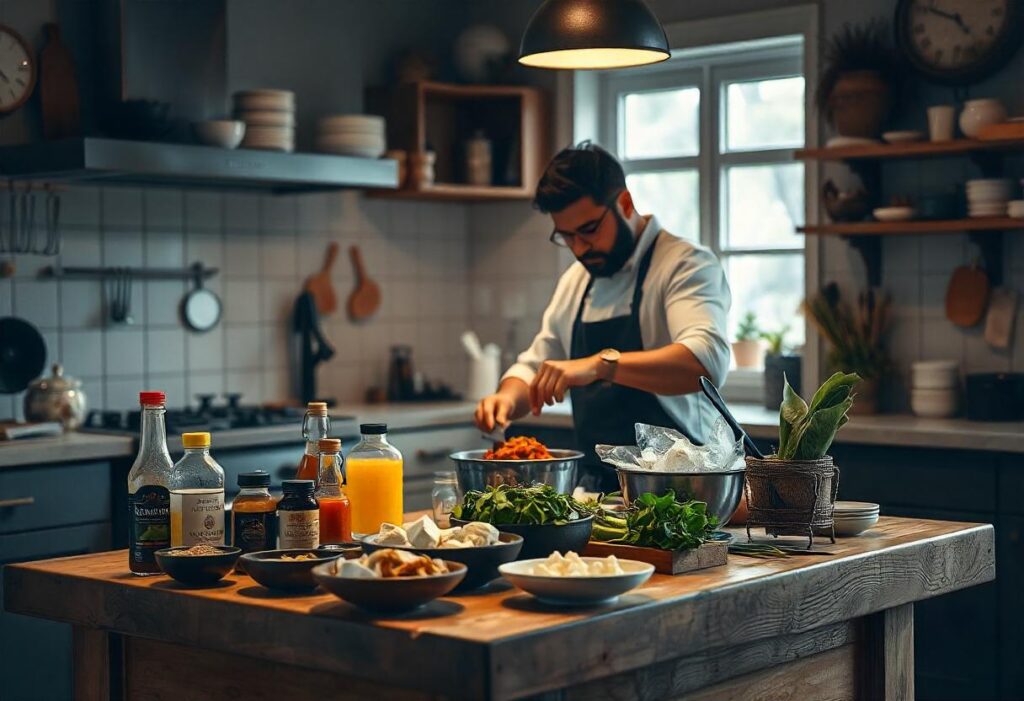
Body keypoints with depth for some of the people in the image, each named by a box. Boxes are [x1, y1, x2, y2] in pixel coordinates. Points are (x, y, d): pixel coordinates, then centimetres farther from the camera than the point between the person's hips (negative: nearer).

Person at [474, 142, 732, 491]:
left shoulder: (686, 265, -6)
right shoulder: (574, 281, 15)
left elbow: (707, 360, -24)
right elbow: (534, 367, 24)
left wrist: (601, 364, -33)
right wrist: (508, 397, 1)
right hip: (595, 484, 6)